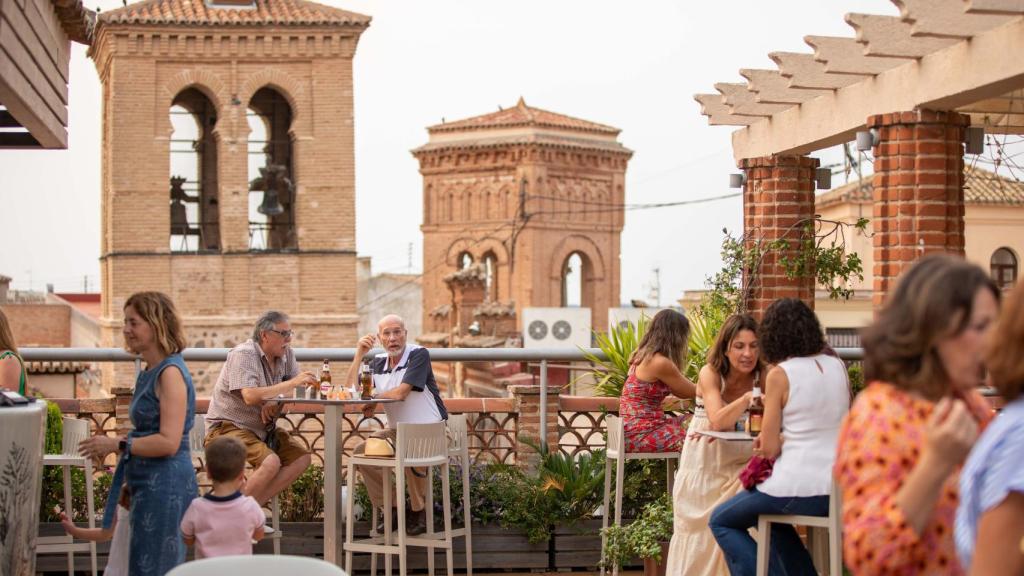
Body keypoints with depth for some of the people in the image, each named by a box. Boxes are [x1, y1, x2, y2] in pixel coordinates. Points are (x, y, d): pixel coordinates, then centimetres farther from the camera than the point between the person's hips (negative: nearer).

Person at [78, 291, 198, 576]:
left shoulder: (170, 373, -16)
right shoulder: (148, 372, 14)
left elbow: (169, 442, -22)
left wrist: (117, 445, -15)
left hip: (164, 485, -10)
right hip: (148, 484, 10)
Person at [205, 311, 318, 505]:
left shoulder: (286, 354, 4)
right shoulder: (243, 355, -19)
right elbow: (250, 396, -32)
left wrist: (274, 402, -22)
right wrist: (292, 383, -30)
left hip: (263, 429, 8)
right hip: (228, 427, -8)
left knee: (302, 457, -10)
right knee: (271, 462, -29)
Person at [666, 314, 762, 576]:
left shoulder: (762, 378, -7)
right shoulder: (711, 374, -13)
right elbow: (717, 421, -27)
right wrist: (749, 398, -41)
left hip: (738, 465, 1)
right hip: (702, 464, -1)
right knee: (698, 533, 5)